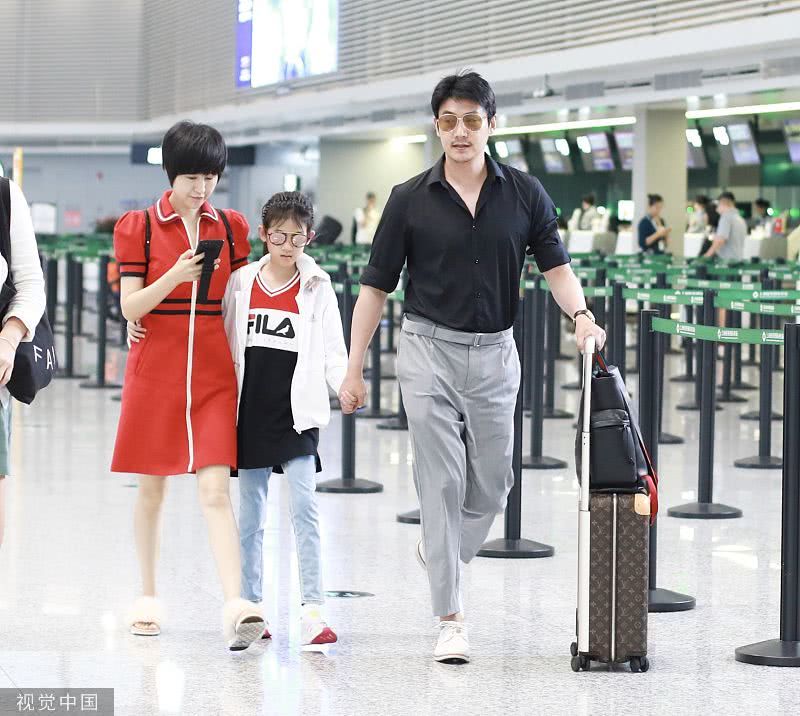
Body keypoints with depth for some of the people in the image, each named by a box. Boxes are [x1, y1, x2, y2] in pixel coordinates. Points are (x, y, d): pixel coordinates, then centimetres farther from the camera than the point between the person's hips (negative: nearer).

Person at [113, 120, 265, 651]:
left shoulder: (231, 227, 8)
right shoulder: (139, 226, 0)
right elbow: (130, 306, -5)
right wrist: (175, 277, -20)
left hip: (214, 372, 1)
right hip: (156, 369, -1)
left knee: (216, 490, -10)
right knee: (152, 488, 9)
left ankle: (235, 606, -20)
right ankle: (149, 597, 24)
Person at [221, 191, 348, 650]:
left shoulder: (317, 288, 1)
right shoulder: (242, 283, 6)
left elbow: (332, 349, -4)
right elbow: (227, 345, 11)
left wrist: (347, 387, -20)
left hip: (297, 414, -3)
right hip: (251, 411, 3)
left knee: (304, 508, -11)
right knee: (251, 515, 10)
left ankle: (313, 611, -11)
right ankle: (250, 606, 19)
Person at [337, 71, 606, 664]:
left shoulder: (525, 193, 2)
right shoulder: (410, 200, -2)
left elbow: (555, 265, 1)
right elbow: (376, 286, 1)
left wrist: (581, 315, -20)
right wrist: (354, 370, 0)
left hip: (495, 353, 3)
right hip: (430, 350, -2)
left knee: (493, 483, 9)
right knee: (442, 482, -6)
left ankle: (441, 553, 39)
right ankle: (451, 619, -2)